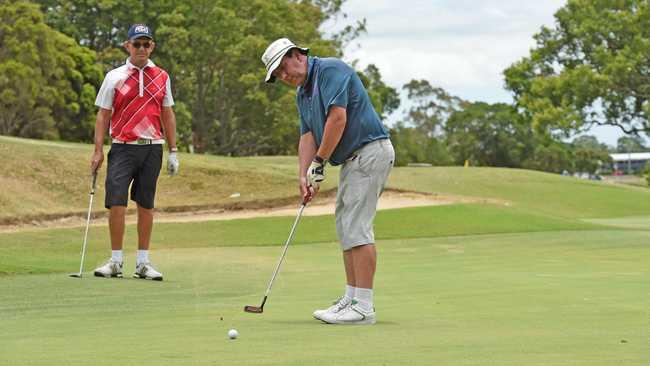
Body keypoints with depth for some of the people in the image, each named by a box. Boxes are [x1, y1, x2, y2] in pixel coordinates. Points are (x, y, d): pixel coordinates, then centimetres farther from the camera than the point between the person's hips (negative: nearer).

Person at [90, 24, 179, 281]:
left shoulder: (162, 78, 9)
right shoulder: (114, 77, 3)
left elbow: (167, 114, 14)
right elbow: (103, 115, 4)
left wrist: (173, 150, 9)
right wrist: (98, 151, -3)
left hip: (152, 148, 2)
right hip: (123, 147, -2)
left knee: (146, 206, 6)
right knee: (117, 203, -9)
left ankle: (143, 262, 12)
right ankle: (116, 261, 0)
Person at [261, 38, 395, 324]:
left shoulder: (330, 70, -12)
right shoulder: (302, 94, 17)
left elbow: (338, 118, -21)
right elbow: (308, 135, 11)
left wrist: (319, 162, -16)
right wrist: (303, 175, -5)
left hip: (369, 152, -10)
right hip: (353, 159, 10)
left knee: (356, 227, -13)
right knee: (345, 228, 11)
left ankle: (363, 306, -15)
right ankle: (351, 298, 14)